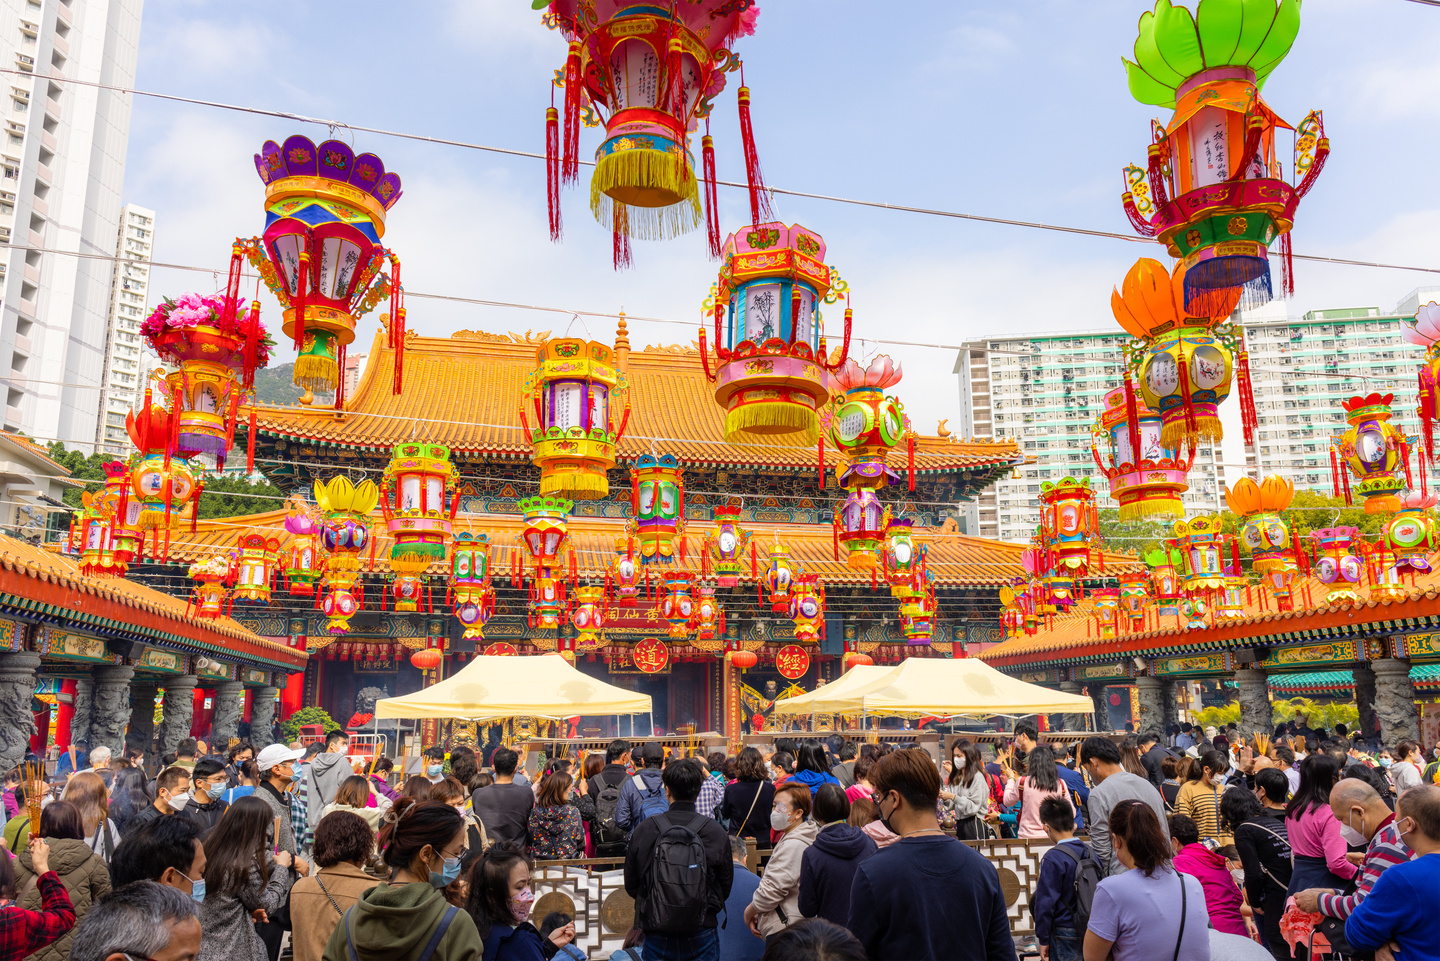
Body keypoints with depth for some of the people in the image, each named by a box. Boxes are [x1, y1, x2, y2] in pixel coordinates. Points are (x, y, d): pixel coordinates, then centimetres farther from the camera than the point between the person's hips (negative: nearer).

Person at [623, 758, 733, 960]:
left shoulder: (644, 829, -10)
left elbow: (631, 885, 1)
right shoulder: (716, 832, -11)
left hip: (657, 937, 0)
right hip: (701, 936, 0)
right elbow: (725, 886, 0)